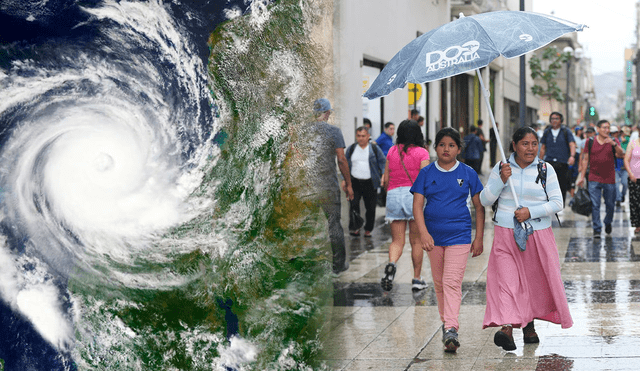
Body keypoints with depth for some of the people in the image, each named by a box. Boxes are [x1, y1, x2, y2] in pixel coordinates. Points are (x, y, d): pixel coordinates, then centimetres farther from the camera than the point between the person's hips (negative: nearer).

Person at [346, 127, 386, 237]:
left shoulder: (375, 149, 5)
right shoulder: (351, 149, 10)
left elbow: (383, 162, 5)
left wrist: (384, 175, -11)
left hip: (370, 183, 0)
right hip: (355, 182, 1)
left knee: (371, 208, 2)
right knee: (354, 204, -15)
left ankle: (368, 230, 15)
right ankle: (355, 228, -9)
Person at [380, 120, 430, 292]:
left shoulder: (392, 151, 7)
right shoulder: (421, 152, -2)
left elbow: (385, 179, 8)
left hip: (394, 194, 2)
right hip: (415, 195, -2)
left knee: (397, 241, 5)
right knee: (416, 241, 9)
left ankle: (391, 263, -26)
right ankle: (417, 279, 14)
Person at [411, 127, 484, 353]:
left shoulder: (468, 173, 1)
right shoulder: (426, 173, 2)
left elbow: (479, 207, 5)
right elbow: (417, 205, -4)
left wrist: (479, 238, 2)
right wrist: (423, 233, -18)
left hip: (459, 236, -3)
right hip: (434, 236, 3)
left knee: (452, 282, -14)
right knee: (439, 283, 14)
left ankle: (451, 330, -20)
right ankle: (445, 321, 31)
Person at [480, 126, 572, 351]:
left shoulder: (546, 170, 3)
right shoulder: (500, 168, 4)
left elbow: (557, 203, -1)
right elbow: (485, 200, 3)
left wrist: (531, 211, -14)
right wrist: (501, 181, -12)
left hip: (539, 234, 1)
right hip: (506, 233, -1)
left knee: (536, 280, 8)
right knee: (505, 278, -15)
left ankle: (528, 324, 28)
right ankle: (506, 326, -27)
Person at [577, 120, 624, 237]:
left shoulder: (613, 142, 3)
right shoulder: (590, 142, 4)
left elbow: (620, 154, -14)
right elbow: (585, 160, 8)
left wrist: (614, 144, -33)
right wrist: (582, 177, 5)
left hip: (609, 179, 1)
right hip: (594, 179, -1)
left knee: (610, 205, 10)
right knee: (594, 205, -6)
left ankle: (608, 222, 36)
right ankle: (596, 229, 1)